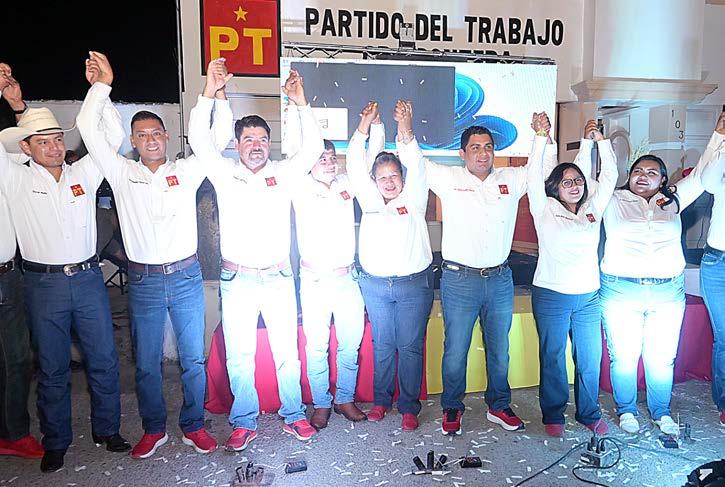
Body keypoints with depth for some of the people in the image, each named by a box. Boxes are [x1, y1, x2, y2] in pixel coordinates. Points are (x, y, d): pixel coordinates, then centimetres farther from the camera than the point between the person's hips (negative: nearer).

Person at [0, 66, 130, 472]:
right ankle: (56, 442, 27)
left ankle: (107, 430, 26)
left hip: (89, 279, 2)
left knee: (104, 360, 8)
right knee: (53, 368, 10)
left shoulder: (83, 174, 6)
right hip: (45, 285, -1)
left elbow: (113, 135, 1)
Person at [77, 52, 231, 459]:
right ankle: (154, 429, 29)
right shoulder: (122, 173, 4)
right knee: (147, 362, 11)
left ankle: (194, 426, 25)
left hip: (186, 277, 0)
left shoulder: (187, 171, 3)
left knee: (194, 359, 8)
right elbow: (88, 127, 0)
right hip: (143, 282, 1)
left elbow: (220, 136, 0)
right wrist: (103, 83, -2)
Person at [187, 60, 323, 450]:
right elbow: (199, 141, -7)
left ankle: (293, 415, 25)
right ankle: (244, 423, 22)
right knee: (239, 357, 6)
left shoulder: (283, 173, 7)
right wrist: (209, 93, -16)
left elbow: (313, 148, -4)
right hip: (237, 280, 0)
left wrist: (301, 104, -13)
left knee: (287, 352, 9)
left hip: (278, 278, 1)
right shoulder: (225, 173, 4)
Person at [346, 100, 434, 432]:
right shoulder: (370, 201, 7)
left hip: (414, 284, -2)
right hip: (375, 285, 2)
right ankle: (381, 400, 26)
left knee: (411, 346, 4)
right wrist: (365, 127, -17)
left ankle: (409, 407, 16)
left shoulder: (413, 199, 3)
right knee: (382, 345, 12)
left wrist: (406, 132, -31)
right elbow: (355, 167, -4)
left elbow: (415, 167, -13)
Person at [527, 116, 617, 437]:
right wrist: (541, 137, -14)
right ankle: (553, 415, 21)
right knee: (553, 358, 6)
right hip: (551, 297, -3)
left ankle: (589, 413, 28)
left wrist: (600, 140, 8)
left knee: (590, 359, 10)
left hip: (588, 297, 4)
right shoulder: (545, 211, -1)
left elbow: (609, 176, 12)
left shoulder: (592, 210, 9)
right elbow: (534, 176, -10)